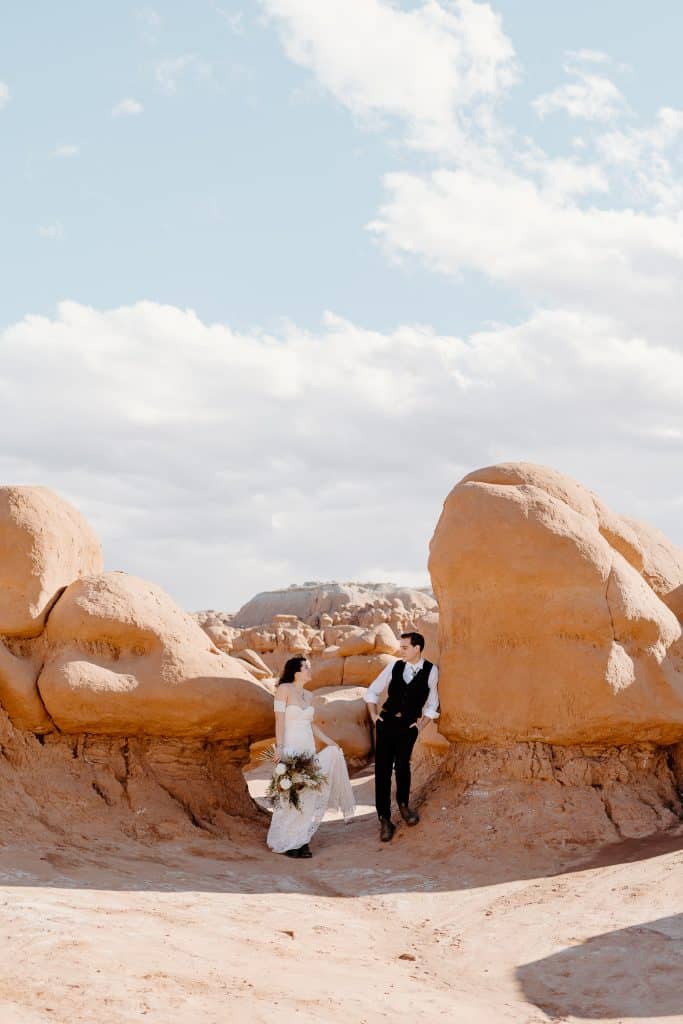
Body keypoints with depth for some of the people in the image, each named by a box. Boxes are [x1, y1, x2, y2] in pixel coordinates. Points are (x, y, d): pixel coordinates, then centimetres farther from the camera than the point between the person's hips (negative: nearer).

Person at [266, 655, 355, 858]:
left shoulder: (308, 696, 12)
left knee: (308, 795, 4)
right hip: (290, 748, -7)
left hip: (308, 748, 7)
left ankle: (302, 840, 12)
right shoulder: (284, 689, -7)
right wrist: (279, 747, -19)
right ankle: (286, 842, 6)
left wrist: (329, 742, 17)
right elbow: (279, 719, -12)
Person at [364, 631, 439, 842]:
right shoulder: (395, 667, 1)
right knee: (382, 770, 0)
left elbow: (432, 704, 9)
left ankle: (403, 803, 16)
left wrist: (422, 724, 2)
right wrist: (373, 715, 5)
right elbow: (372, 691, 13)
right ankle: (384, 819, 11)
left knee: (402, 765, -15)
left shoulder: (431, 671, -3)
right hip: (386, 722, 2)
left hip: (409, 725, -2)